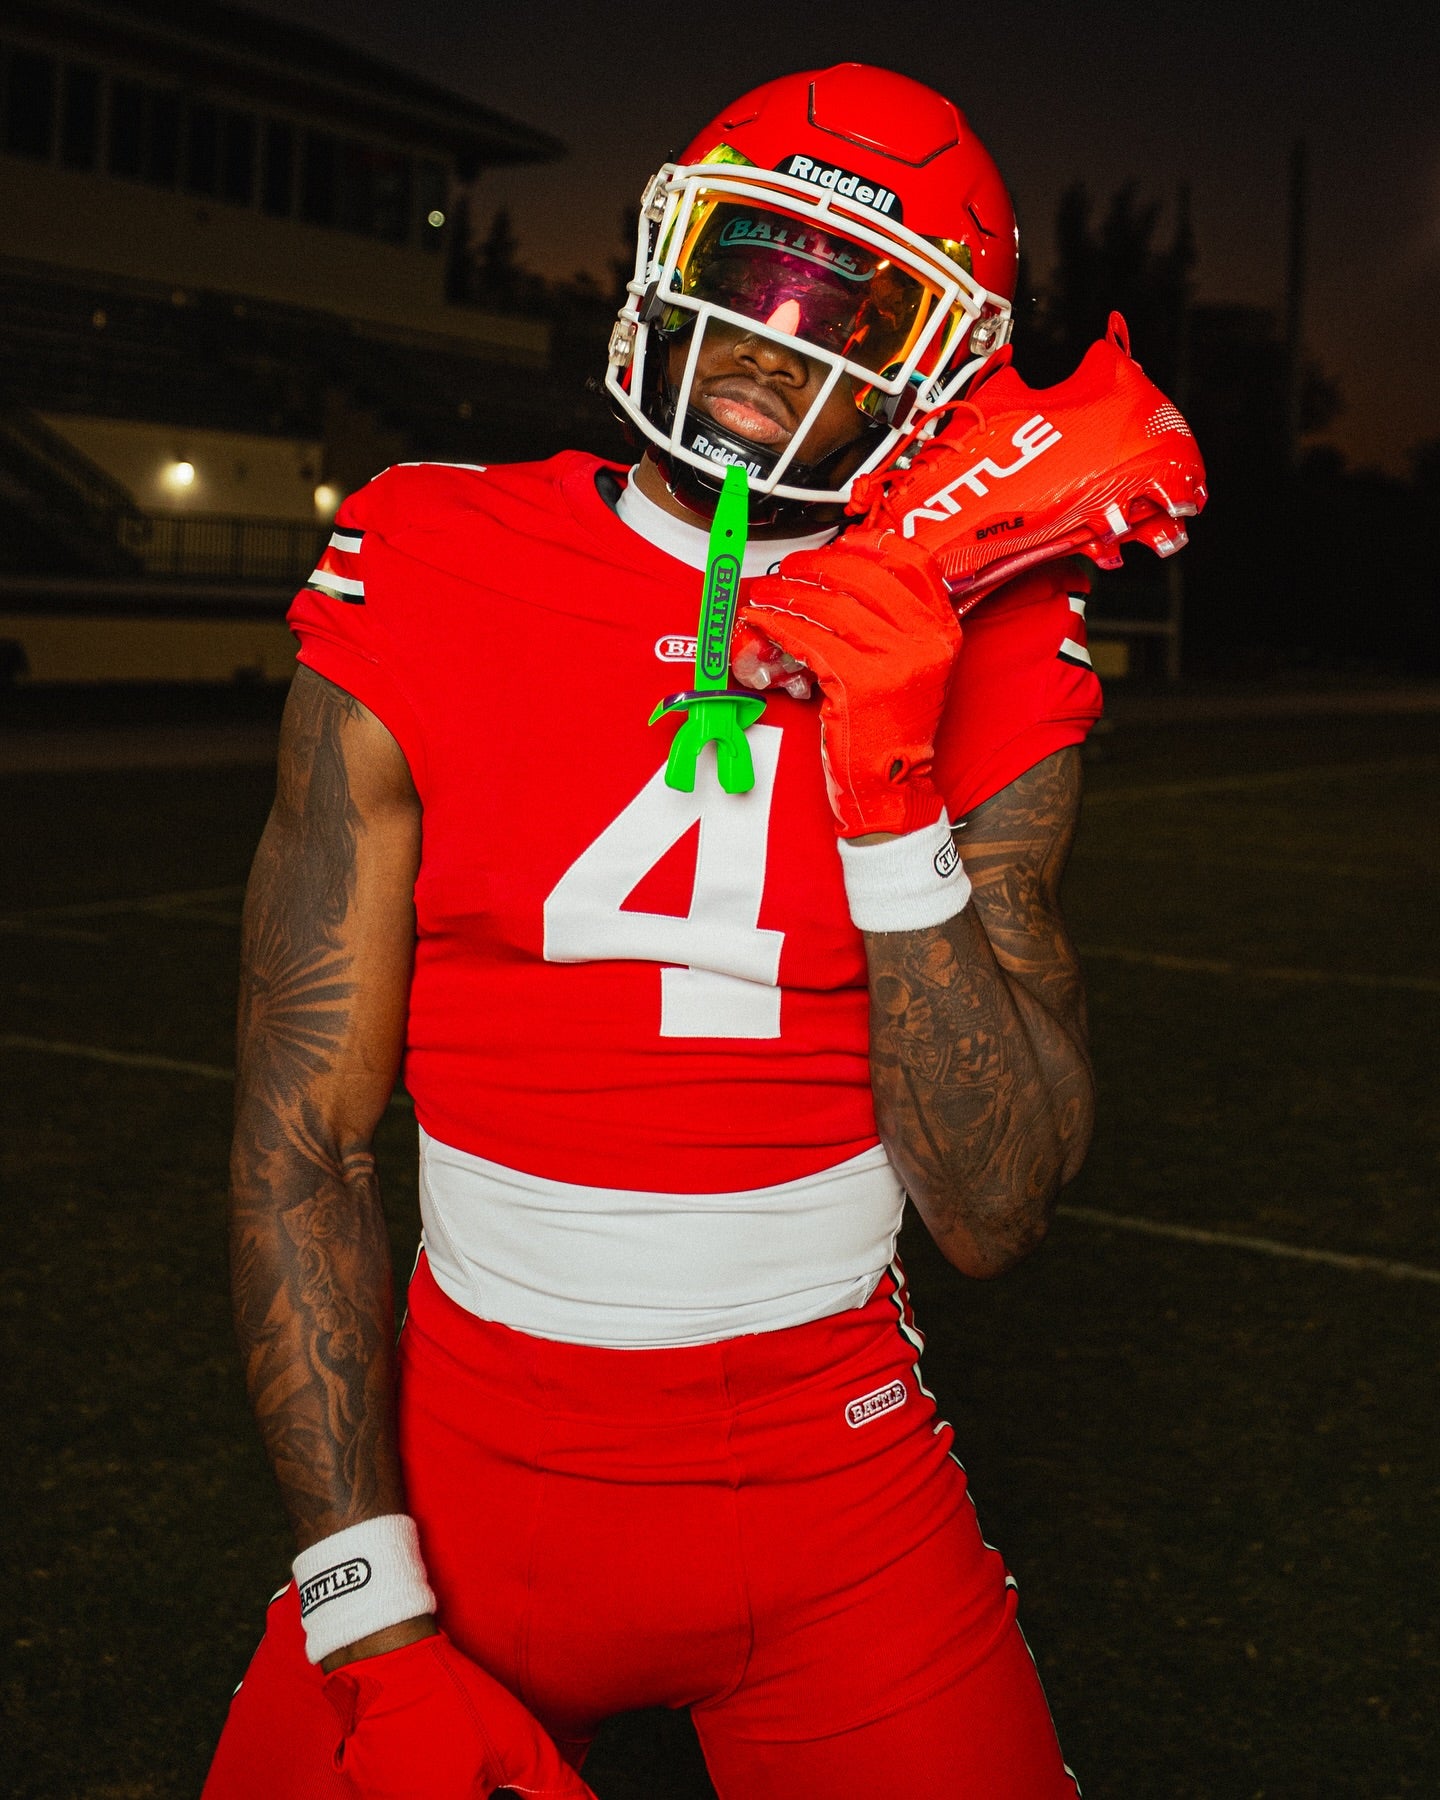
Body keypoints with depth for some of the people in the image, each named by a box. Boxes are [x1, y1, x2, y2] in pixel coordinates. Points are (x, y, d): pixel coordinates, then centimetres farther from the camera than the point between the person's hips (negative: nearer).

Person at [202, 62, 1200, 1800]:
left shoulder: (973, 672, -5)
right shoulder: (419, 609, -7)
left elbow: (995, 1217, -9)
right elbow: (302, 1137, -7)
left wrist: (893, 796, -20)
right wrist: (375, 1629, -11)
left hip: (839, 1490, 1)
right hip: (468, 1471, 0)